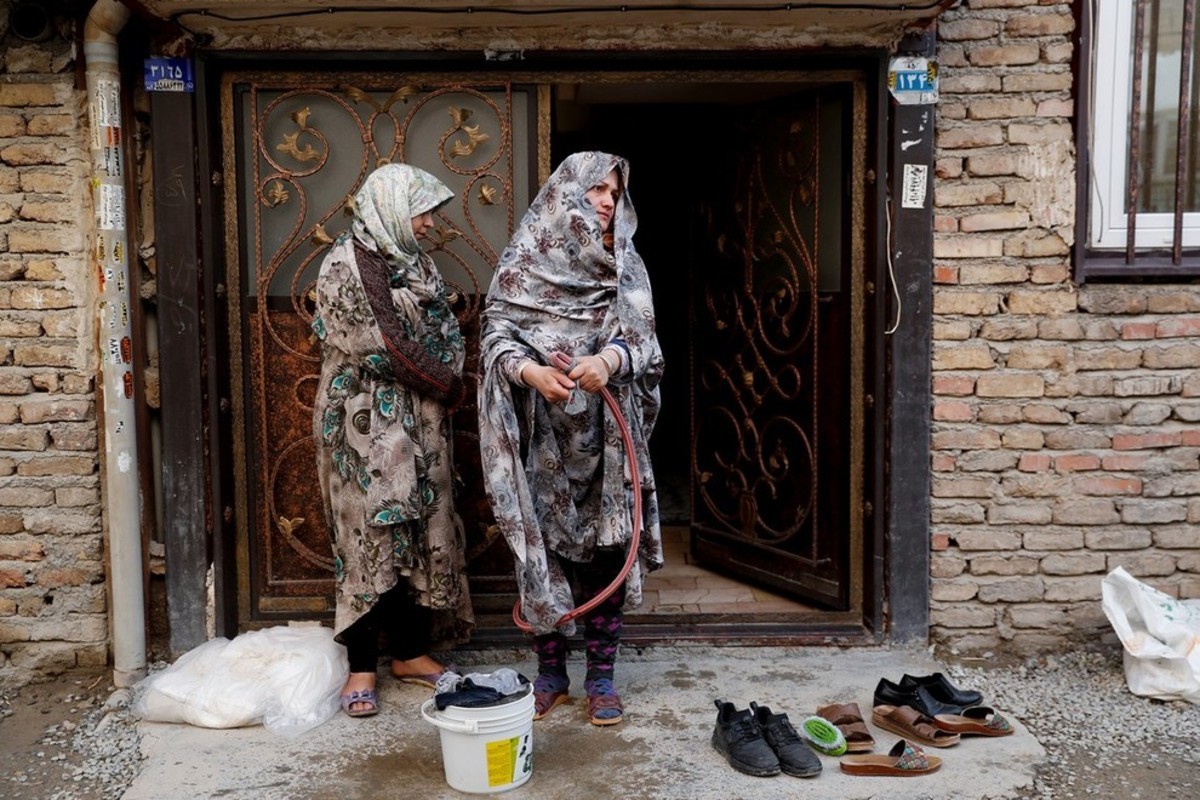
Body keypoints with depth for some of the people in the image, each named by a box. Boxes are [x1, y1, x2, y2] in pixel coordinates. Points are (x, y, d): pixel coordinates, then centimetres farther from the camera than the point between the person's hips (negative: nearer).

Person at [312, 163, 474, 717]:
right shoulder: (345, 265, -11)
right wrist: (447, 385, -10)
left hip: (420, 421, 7)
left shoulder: (413, 261, 13)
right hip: (366, 419, -7)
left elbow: (443, 333, 10)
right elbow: (379, 345, -16)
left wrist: (446, 385, -8)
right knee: (370, 534, -3)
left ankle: (411, 651, 22)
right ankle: (361, 667, 9)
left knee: (423, 531, 9)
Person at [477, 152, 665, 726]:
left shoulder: (625, 264, 7)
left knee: (606, 549, 4)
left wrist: (610, 359, -22)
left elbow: (644, 338, -1)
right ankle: (550, 673, 22)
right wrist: (532, 372, -24)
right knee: (542, 549, 5)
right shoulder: (524, 260, 1)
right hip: (541, 439, -1)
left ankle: (601, 677, 19)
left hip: (607, 438, 1)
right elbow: (497, 336, -4)